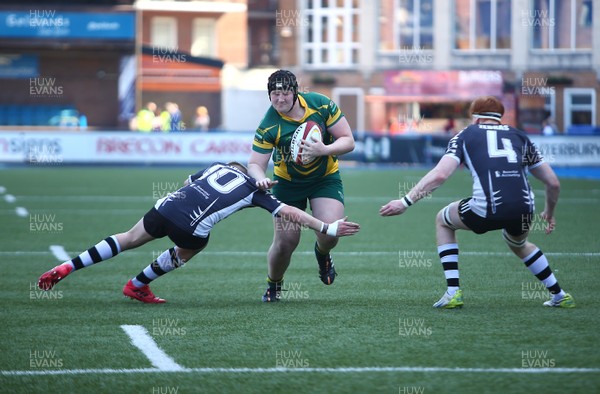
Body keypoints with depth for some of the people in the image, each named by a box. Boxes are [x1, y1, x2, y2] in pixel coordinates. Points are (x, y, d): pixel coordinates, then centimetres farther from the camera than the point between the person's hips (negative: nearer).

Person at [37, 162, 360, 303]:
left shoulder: (216, 167, 27)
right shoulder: (254, 191, 16)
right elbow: (290, 212, 13)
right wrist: (327, 228, 17)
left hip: (167, 205, 4)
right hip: (191, 227, -4)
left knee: (129, 239, 22)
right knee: (186, 251, 31)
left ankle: (67, 268, 14)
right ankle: (137, 286, 35)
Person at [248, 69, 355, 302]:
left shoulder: (321, 104, -19)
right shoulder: (268, 126, -22)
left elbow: (348, 141, -13)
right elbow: (255, 163, -19)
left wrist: (324, 150, -32)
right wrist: (260, 178, -42)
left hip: (326, 177, 1)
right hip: (288, 183, -1)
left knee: (329, 234, -19)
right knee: (286, 241, -7)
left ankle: (322, 253, 20)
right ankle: (273, 285, 23)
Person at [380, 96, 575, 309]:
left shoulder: (465, 135, 16)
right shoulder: (518, 136, 24)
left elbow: (440, 175, -1)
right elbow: (553, 183, 24)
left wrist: (405, 202, 4)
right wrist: (549, 213, 42)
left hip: (487, 209, -4)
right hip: (523, 211, 4)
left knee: (443, 220, 28)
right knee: (519, 245, 40)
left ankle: (453, 292, 18)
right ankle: (559, 295, 37)